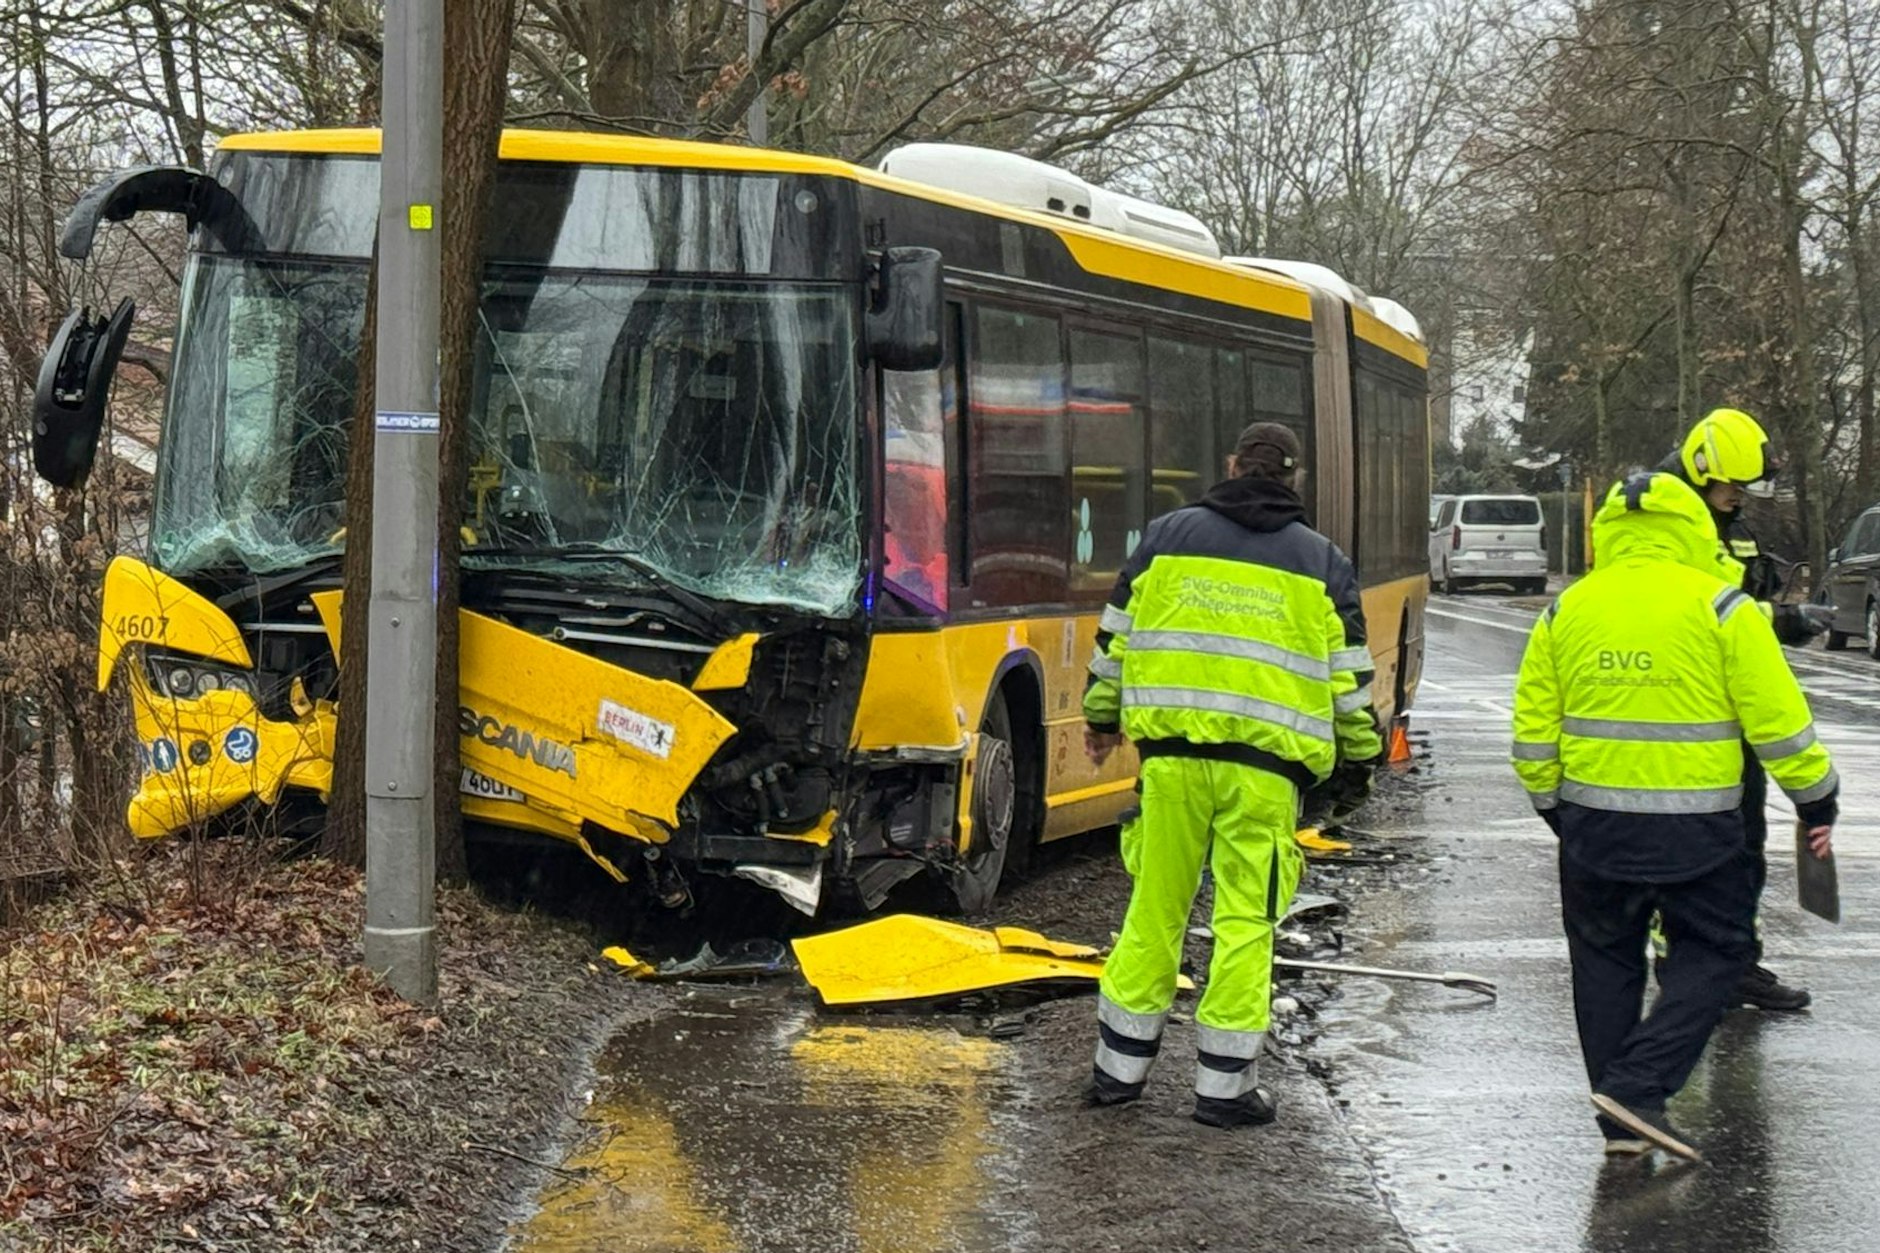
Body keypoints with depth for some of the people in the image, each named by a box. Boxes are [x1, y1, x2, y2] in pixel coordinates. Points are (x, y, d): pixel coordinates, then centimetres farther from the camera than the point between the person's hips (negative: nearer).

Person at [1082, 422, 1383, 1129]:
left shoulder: (1169, 536, 9)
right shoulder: (1321, 562, 7)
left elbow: (1116, 636, 14)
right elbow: (1348, 679, 7)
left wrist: (1102, 717, 27)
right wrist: (1358, 763, 17)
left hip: (1171, 753, 2)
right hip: (1265, 764, -2)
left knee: (1155, 907, 10)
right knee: (1246, 919, 3)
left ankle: (1121, 1066, 17)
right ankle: (1223, 1085, 5)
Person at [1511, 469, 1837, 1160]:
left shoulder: (1565, 612, 4)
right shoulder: (1720, 608, -7)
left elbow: (1533, 730, 8)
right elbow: (1778, 718, -7)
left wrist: (1550, 803, 22)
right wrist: (1815, 797, 6)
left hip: (1593, 823, 4)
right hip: (1695, 828, -4)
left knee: (1605, 961, 15)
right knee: (1714, 950, 10)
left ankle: (1622, 1122, 18)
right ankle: (1637, 1086, -4)